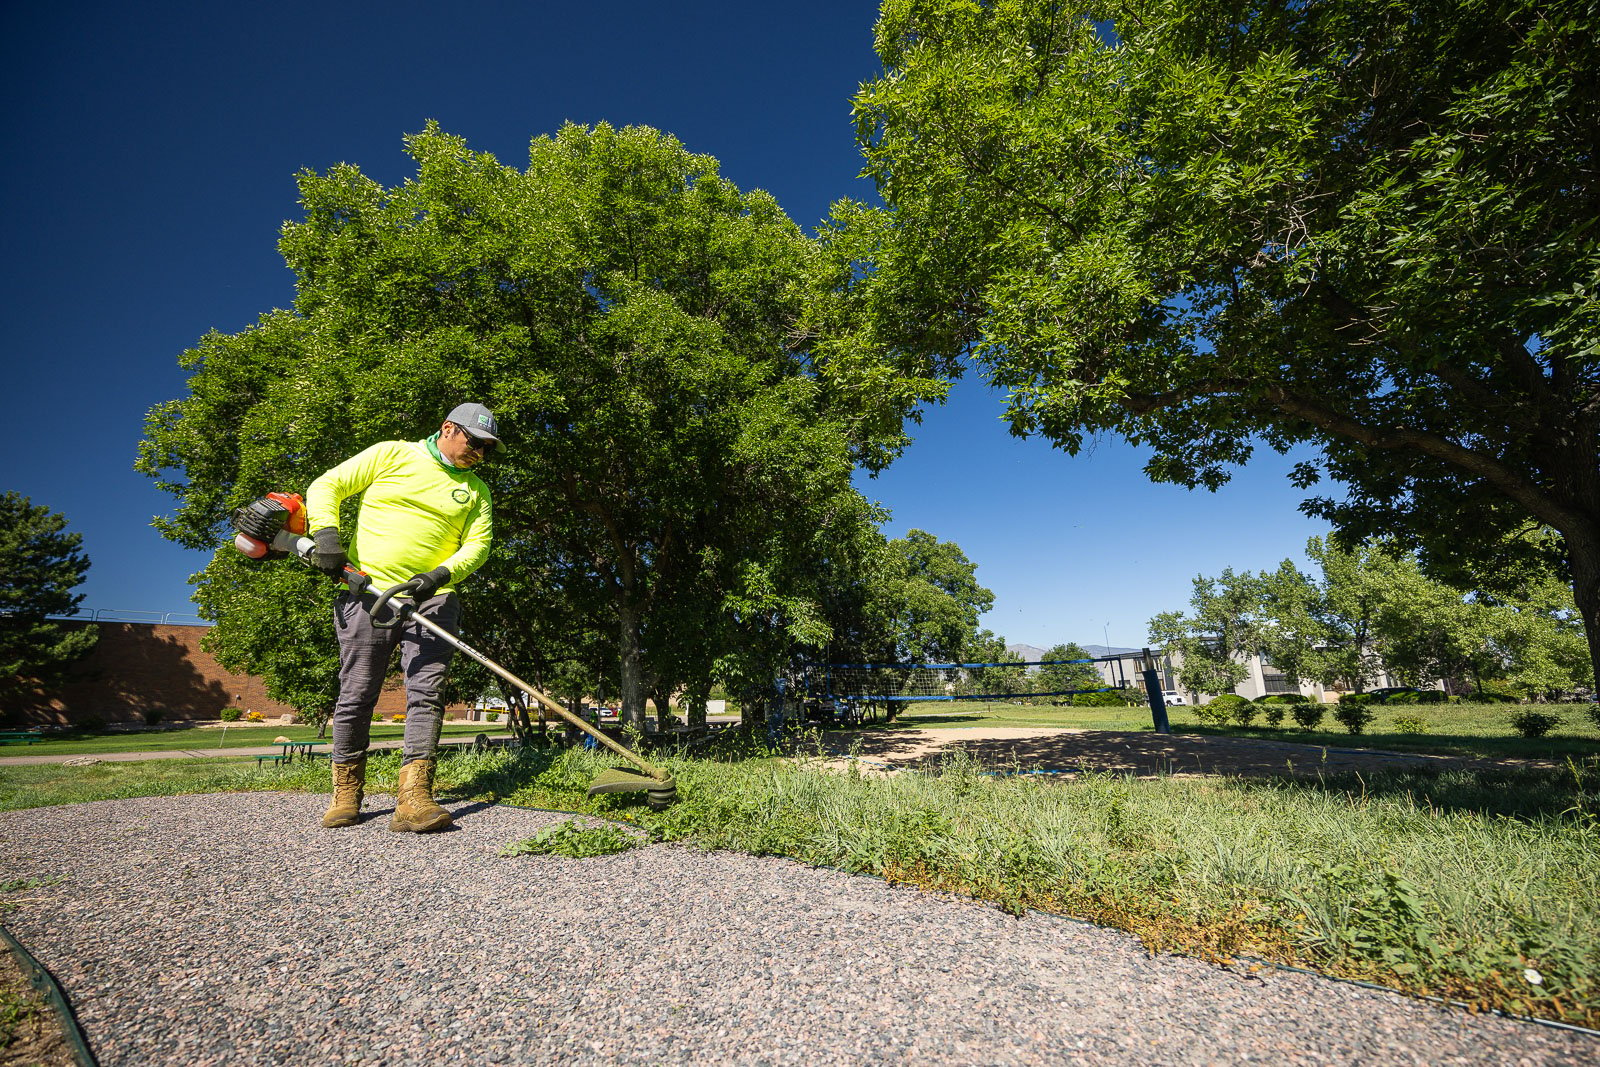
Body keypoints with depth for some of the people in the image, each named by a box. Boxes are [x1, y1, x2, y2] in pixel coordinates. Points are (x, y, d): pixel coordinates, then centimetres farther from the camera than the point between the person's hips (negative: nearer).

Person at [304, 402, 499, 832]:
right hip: (368, 592, -2)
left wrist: (440, 575, -14)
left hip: (433, 599, 2)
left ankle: (414, 799, -9)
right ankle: (346, 794, 19)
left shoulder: (476, 490, 12)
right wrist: (326, 533, -11)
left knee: (426, 693, -8)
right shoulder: (391, 455, 6)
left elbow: (478, 544, 3)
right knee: (356, 695, 4)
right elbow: (327, 486, 6)